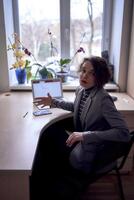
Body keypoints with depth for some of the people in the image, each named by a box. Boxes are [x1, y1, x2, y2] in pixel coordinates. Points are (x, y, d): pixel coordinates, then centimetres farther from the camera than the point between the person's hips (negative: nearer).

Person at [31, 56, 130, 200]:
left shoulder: (103, 99, -25)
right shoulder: (81, 90, -2)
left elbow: (124, 133, -30)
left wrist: (85, 135, -32)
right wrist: (54, 102, 12)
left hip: (92, 153, -7)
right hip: (80, 142, 7)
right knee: (48, 133, -3)